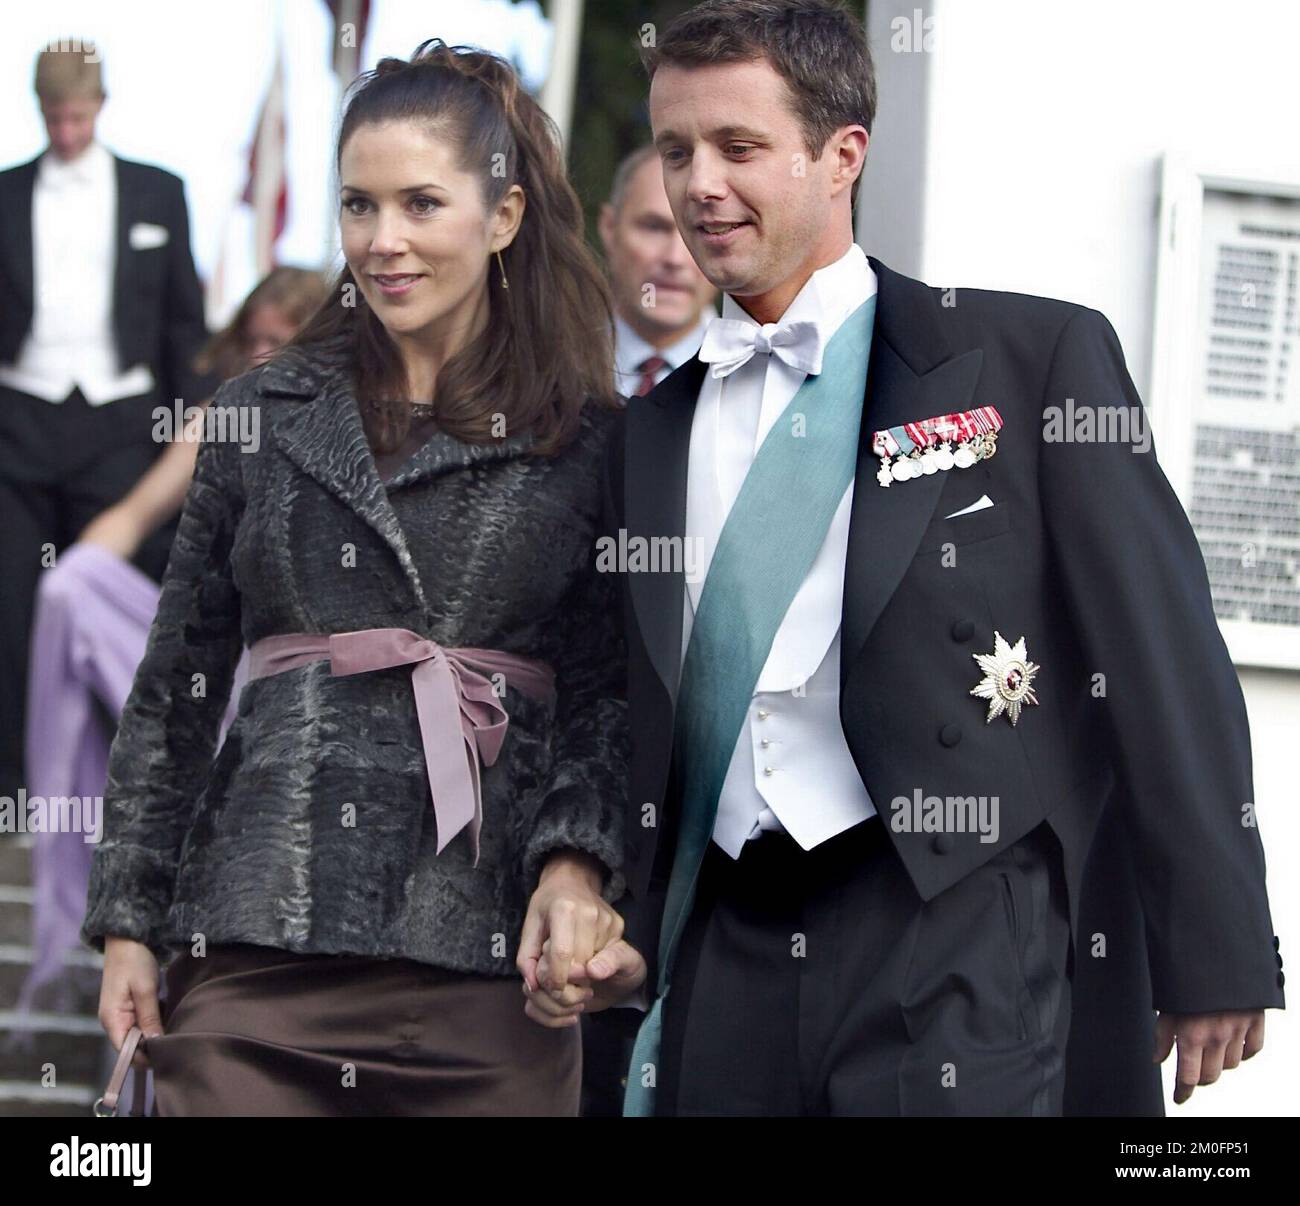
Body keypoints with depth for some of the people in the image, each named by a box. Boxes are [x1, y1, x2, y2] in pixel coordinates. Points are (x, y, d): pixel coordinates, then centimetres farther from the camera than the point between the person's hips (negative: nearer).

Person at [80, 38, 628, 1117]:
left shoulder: (592, 441, 8)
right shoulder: (260, 416, 13)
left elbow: (606, 695, 7)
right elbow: (175, 691, 15)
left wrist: (576, 860, -11)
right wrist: (128, 923, 10)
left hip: (486, 953, -1)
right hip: (255, 948, 1)